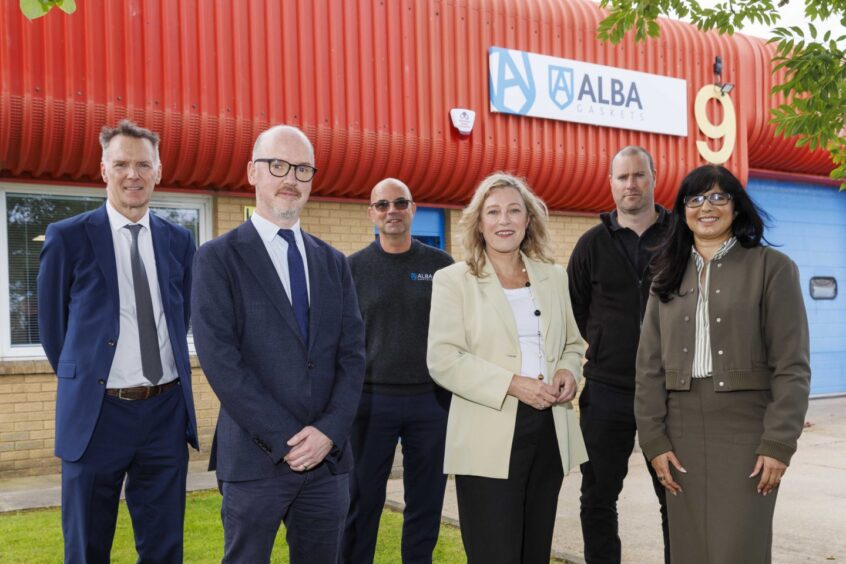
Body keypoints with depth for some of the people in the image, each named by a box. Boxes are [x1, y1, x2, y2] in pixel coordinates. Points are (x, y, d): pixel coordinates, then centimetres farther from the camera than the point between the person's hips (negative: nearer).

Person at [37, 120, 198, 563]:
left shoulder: (178, 241, 6)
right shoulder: (67, 237, -4)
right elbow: (52, 325, 4)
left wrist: (165, 373, 13)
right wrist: (82, 380, 9)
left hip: (166, 412, 3)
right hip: (97, 413, -2)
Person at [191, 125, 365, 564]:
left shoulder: (333, 262, 12)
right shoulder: (217, 259, -3)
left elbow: (352, 354, 6)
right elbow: (220, 361, -11)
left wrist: (329, 432, -9)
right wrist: (285, 440, -14)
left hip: (328, 457, 4)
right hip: (255, 458, -4)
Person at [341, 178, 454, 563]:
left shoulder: (441, 265, 3)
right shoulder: (354, 268, 2)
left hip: (432, 401, 1)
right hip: (371, 401, -1)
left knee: (426, 502, 10)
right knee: (362, 502, 6)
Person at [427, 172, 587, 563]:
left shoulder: (554, 278, 12)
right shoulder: (453, 280, -2)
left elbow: (572, 344, 20)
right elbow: (443, 360, -11)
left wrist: (568, 371, -3)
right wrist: (512, 384, -19)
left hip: (550, 433, 5)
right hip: (489, 439, -5)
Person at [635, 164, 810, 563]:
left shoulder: (771, 267, -1)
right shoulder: (668, 275, 11)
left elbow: (791, 366, -6)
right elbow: (650, 366, 7)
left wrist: (778, 443, -12)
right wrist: (654, 440, -1)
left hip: (745, 430, -4)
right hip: (682, 431, 4)